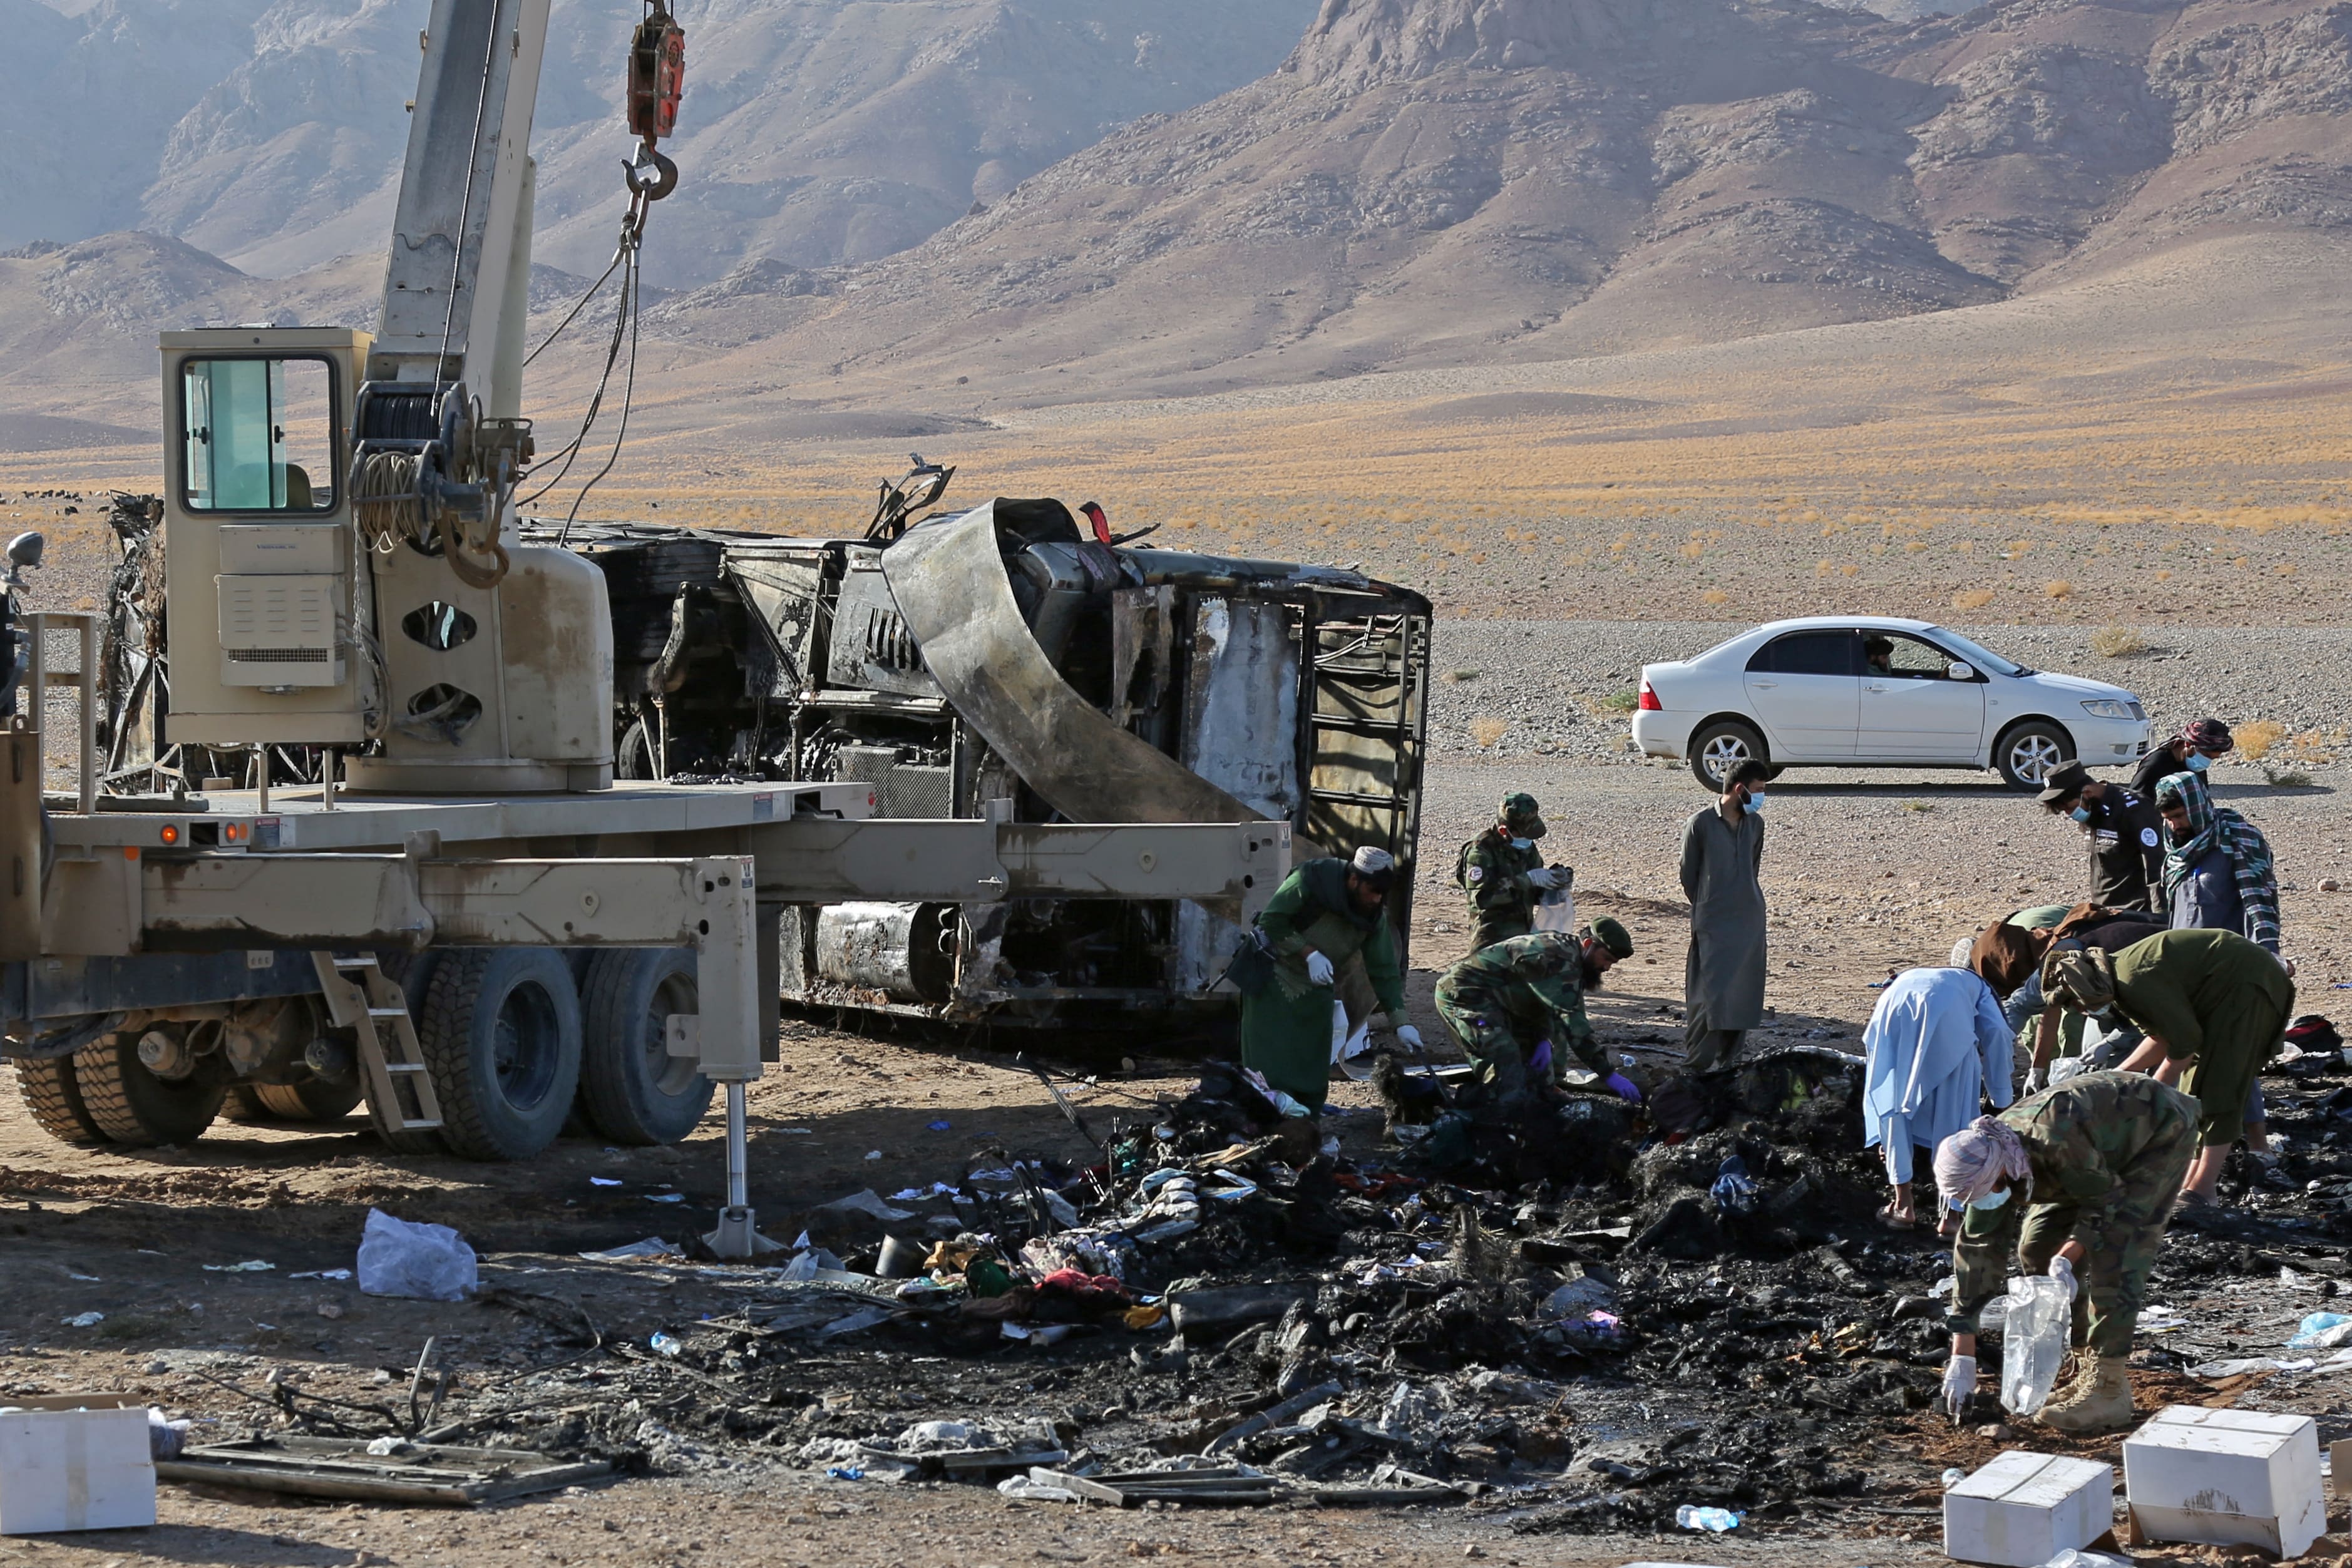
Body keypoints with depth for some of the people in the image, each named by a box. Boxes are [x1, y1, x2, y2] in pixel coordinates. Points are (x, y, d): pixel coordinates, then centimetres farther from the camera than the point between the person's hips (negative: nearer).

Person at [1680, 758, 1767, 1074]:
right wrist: (1705, 909, 6)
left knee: (1744, 992, 6)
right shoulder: (1700, 825, -9)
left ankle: (1725, 1056, 15)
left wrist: (1747, 900, 14)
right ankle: (1699, 1059, 0)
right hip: (1713, 925, -6)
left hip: (1750, 921, 6)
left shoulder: (1755, 824, 7)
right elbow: (1688, 875, -1)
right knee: (1710, 992, -8)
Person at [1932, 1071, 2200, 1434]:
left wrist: (2067, 1258, -37)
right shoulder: (1984, 1166, -16)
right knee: (2037, 1248, 1)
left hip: (2161, 1132, -8)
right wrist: (1962, 1360, -13)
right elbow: (1977, 1253, -13)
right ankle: (2086, 1373, 10)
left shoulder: (2056, 1140, -40)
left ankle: (2109, 1390, -18)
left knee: (2113, 1251, -21)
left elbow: (2105, 1201, -25)